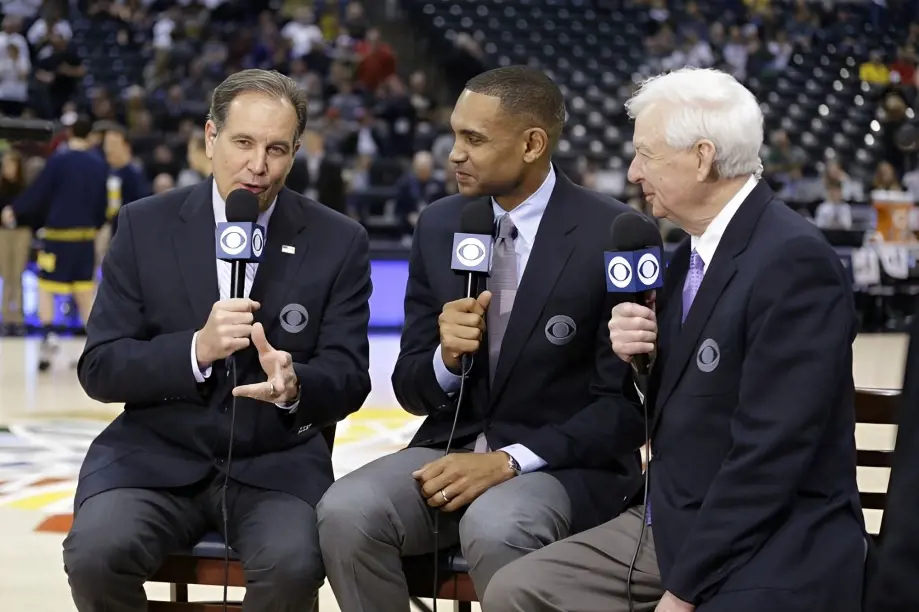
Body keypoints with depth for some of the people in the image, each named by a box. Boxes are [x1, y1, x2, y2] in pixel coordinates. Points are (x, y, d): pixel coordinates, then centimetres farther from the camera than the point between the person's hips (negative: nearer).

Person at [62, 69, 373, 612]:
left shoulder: (339, 242, 2)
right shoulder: (145, 226, 2)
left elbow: (348, 379, 0)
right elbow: (99, 369, -2)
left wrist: (295, 387, -25)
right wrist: (197, 349, -22)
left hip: (277, 462, 0)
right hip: (157, 455, 1)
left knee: (293, 564, -31)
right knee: (95, 553, -28)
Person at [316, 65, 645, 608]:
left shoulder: (614, 235, -10)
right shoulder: (439, 225, 5)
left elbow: (626, 404, -10)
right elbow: (412, 391, 9)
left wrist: (509, 460, -21)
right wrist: (447, 358, -15)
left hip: (565, 463, -4)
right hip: (454, 447, 4)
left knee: (494, 527, -36)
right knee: (347, 512, -25)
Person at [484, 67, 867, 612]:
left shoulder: (794, 260, -17)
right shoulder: (694, 253, 11)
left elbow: (769, 453, -21)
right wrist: (641, 356, -3)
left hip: (773, 550, -9)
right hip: (671, 522, 9)